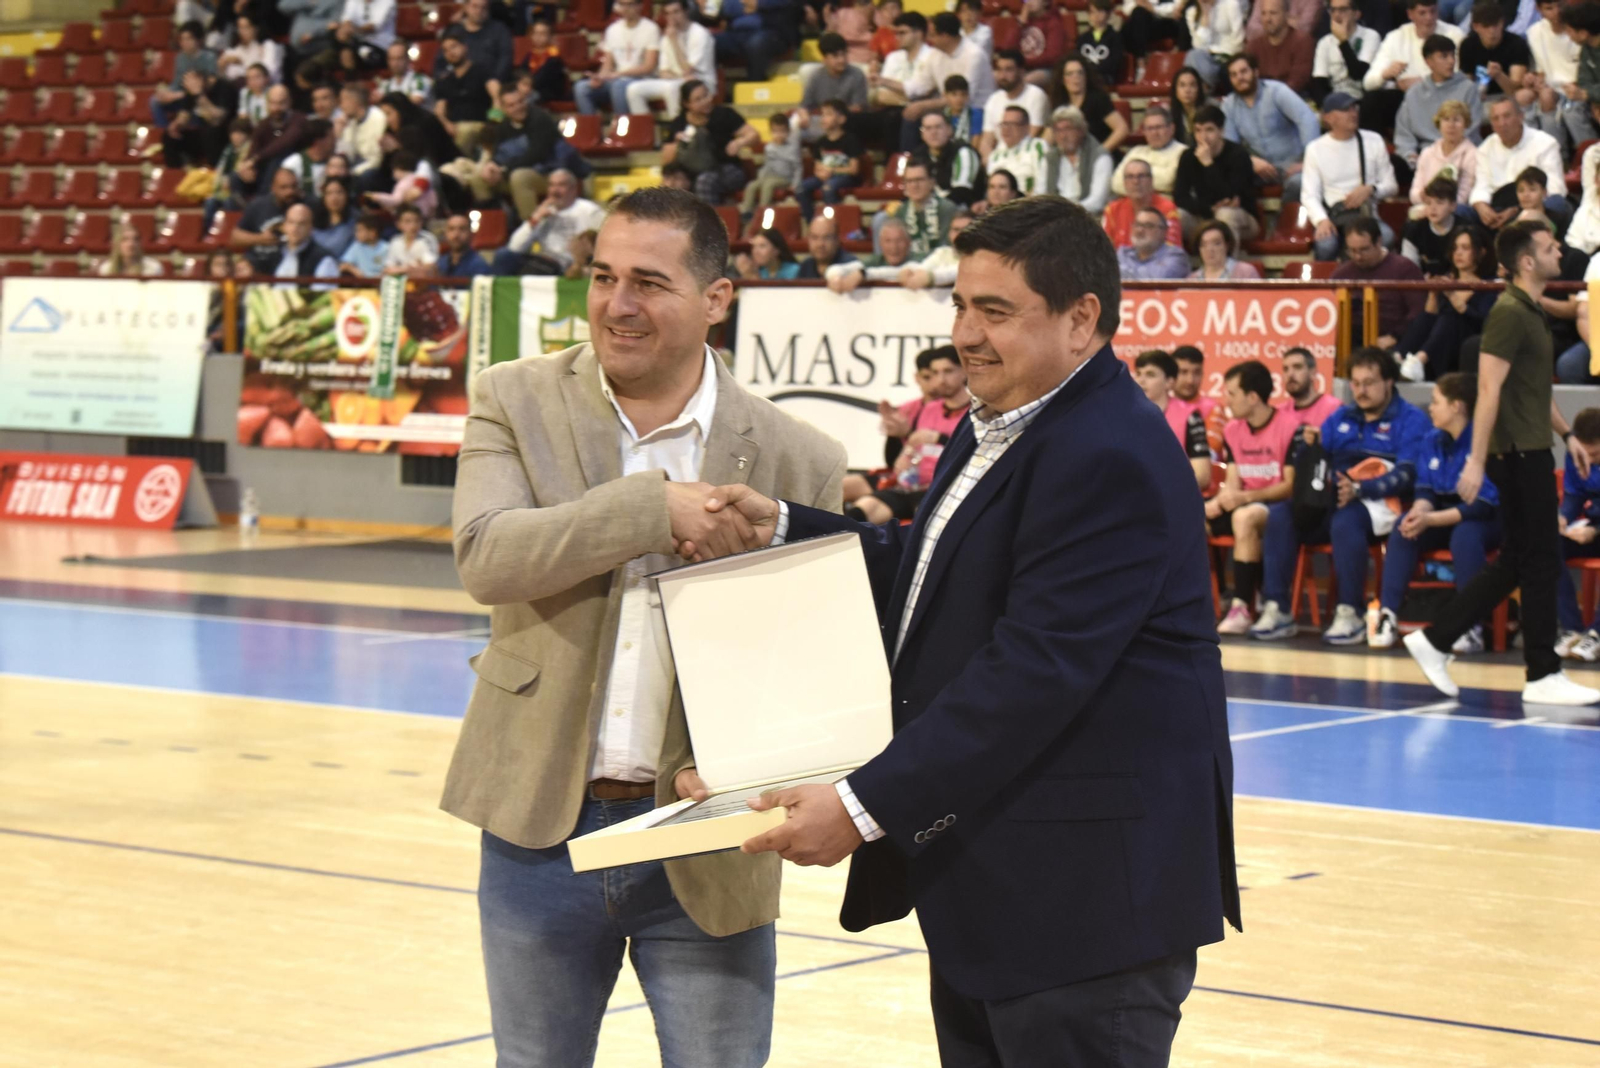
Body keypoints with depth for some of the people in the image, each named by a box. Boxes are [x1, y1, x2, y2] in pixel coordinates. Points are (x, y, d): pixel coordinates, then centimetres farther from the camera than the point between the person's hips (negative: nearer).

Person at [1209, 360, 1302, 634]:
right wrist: (1221, 499, -17)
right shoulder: (1232, 430, 9)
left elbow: (1291, 486, -15)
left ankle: (1243, 608, -36)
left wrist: (1245, 497, -25)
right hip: (1243, 504, 7)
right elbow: (1233, 482, 6)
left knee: (1244, 516, -39)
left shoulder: (1291, 428, -12)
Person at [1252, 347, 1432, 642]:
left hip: (1380, 504, -6)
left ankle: (1351, 614, -31)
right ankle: (1277, 609, -22)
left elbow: (1406, 474, -10)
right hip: (1333, 499, 6)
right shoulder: (1341, 418, 22)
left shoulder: (1410, 419, 3)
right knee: (1280, 514, -20)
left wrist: (1359, 489, -24)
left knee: (1345, 520, -38)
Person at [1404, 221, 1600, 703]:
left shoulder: (1532, 313, 15)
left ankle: (1434, 640, 16)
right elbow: (1489, 390, -20)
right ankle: (1543, 676, 2)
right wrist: (1476, 461, -23)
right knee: (1541, 562, -4)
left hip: (1531, 452, 10)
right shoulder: (1509, 314, -15)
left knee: (1515, 564, 12)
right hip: (1519, 455, -10)